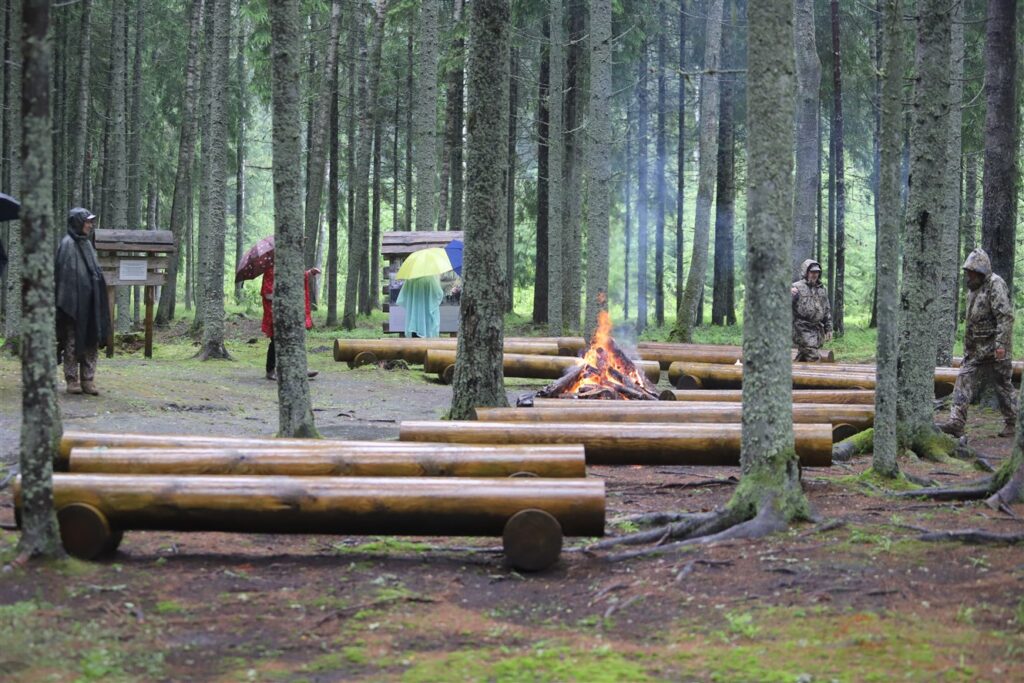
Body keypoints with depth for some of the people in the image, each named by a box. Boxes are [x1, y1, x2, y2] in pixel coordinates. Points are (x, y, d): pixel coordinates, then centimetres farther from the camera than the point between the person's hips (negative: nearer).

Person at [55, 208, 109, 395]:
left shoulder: (87, 244, 14)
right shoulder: (67, 244, -10)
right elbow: (63, 273, -14)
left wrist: (98, 300, 16)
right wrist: (65, 302, -18)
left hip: (90, 301, 8)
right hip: (74, 302, -8)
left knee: (92, 341, 6)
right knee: (73, 341, 0)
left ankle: (88, 380, 10)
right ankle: (72, 381, 6)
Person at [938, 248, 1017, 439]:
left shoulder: (995, 285, -14)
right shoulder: (974, 288, 14)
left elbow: (1006, 316, -21)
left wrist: (1001, 344, -26)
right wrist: (967, 348, 21)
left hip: (995, 350, -8)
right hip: (976, 349, 8)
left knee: (1003, 385, 3)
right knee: (964, 380, -2)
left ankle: (1012, 424, 16)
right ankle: (956, 423, -6)